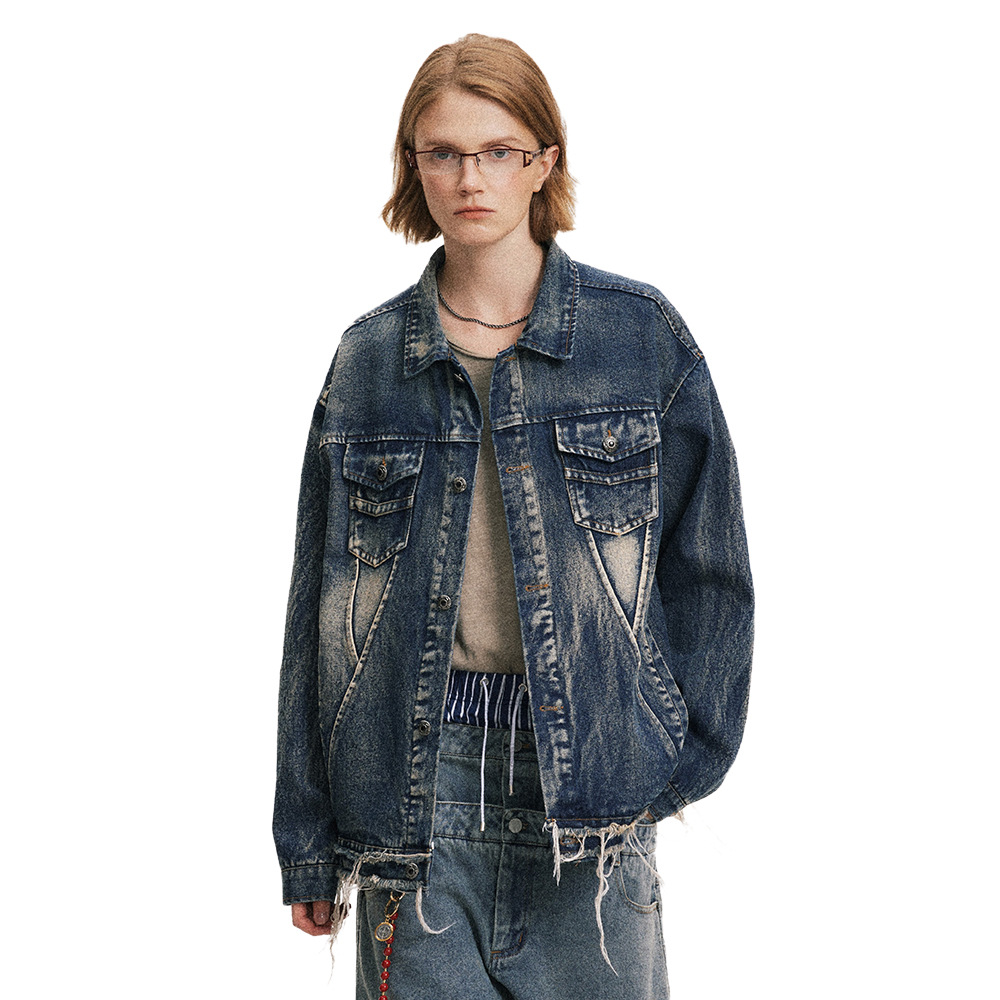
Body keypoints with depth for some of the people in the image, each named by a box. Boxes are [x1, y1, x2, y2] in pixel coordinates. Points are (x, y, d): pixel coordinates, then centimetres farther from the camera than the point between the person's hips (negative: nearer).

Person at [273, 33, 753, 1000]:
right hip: (414, 790, 1)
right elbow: (321, 597, 8)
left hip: (588, 776, -1)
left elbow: (707, 566, 5)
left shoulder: (641, 334, 1)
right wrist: (308, 836, 7)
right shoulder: (370, 356, 6)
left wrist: (678, 757, -3)